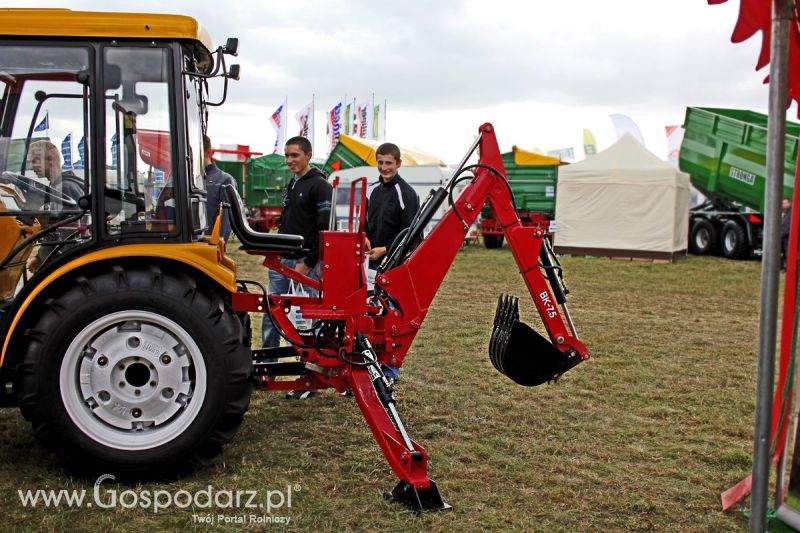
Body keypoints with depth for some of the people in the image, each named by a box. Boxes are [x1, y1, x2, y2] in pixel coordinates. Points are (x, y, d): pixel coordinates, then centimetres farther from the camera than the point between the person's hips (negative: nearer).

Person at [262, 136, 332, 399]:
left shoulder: (320, 186, -10)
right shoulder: (290, 187, 17)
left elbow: (325, 230, -16)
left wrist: (308, 263, -17)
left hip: (306, 261, -8)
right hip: (282, 259, 9)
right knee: (270, 314, 10)